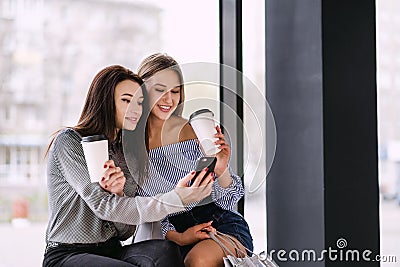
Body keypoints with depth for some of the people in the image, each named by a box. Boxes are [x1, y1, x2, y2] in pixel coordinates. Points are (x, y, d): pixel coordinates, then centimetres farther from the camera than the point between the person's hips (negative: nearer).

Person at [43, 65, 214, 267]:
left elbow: (125, 231, 7)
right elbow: (103, 206, -18)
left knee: (164, 250, -28)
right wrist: (176, 198, -25)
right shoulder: (69, 141, -6)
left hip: (111, 250, 6)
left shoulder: (127, 154, 13)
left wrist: (118, 195, -15)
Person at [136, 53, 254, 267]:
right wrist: (176, 237, -10)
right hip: (172, 233, 1)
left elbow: (227, 201, -1)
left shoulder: (194, 131, -3)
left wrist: (221, 171, -20)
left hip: (223, 226, -1)